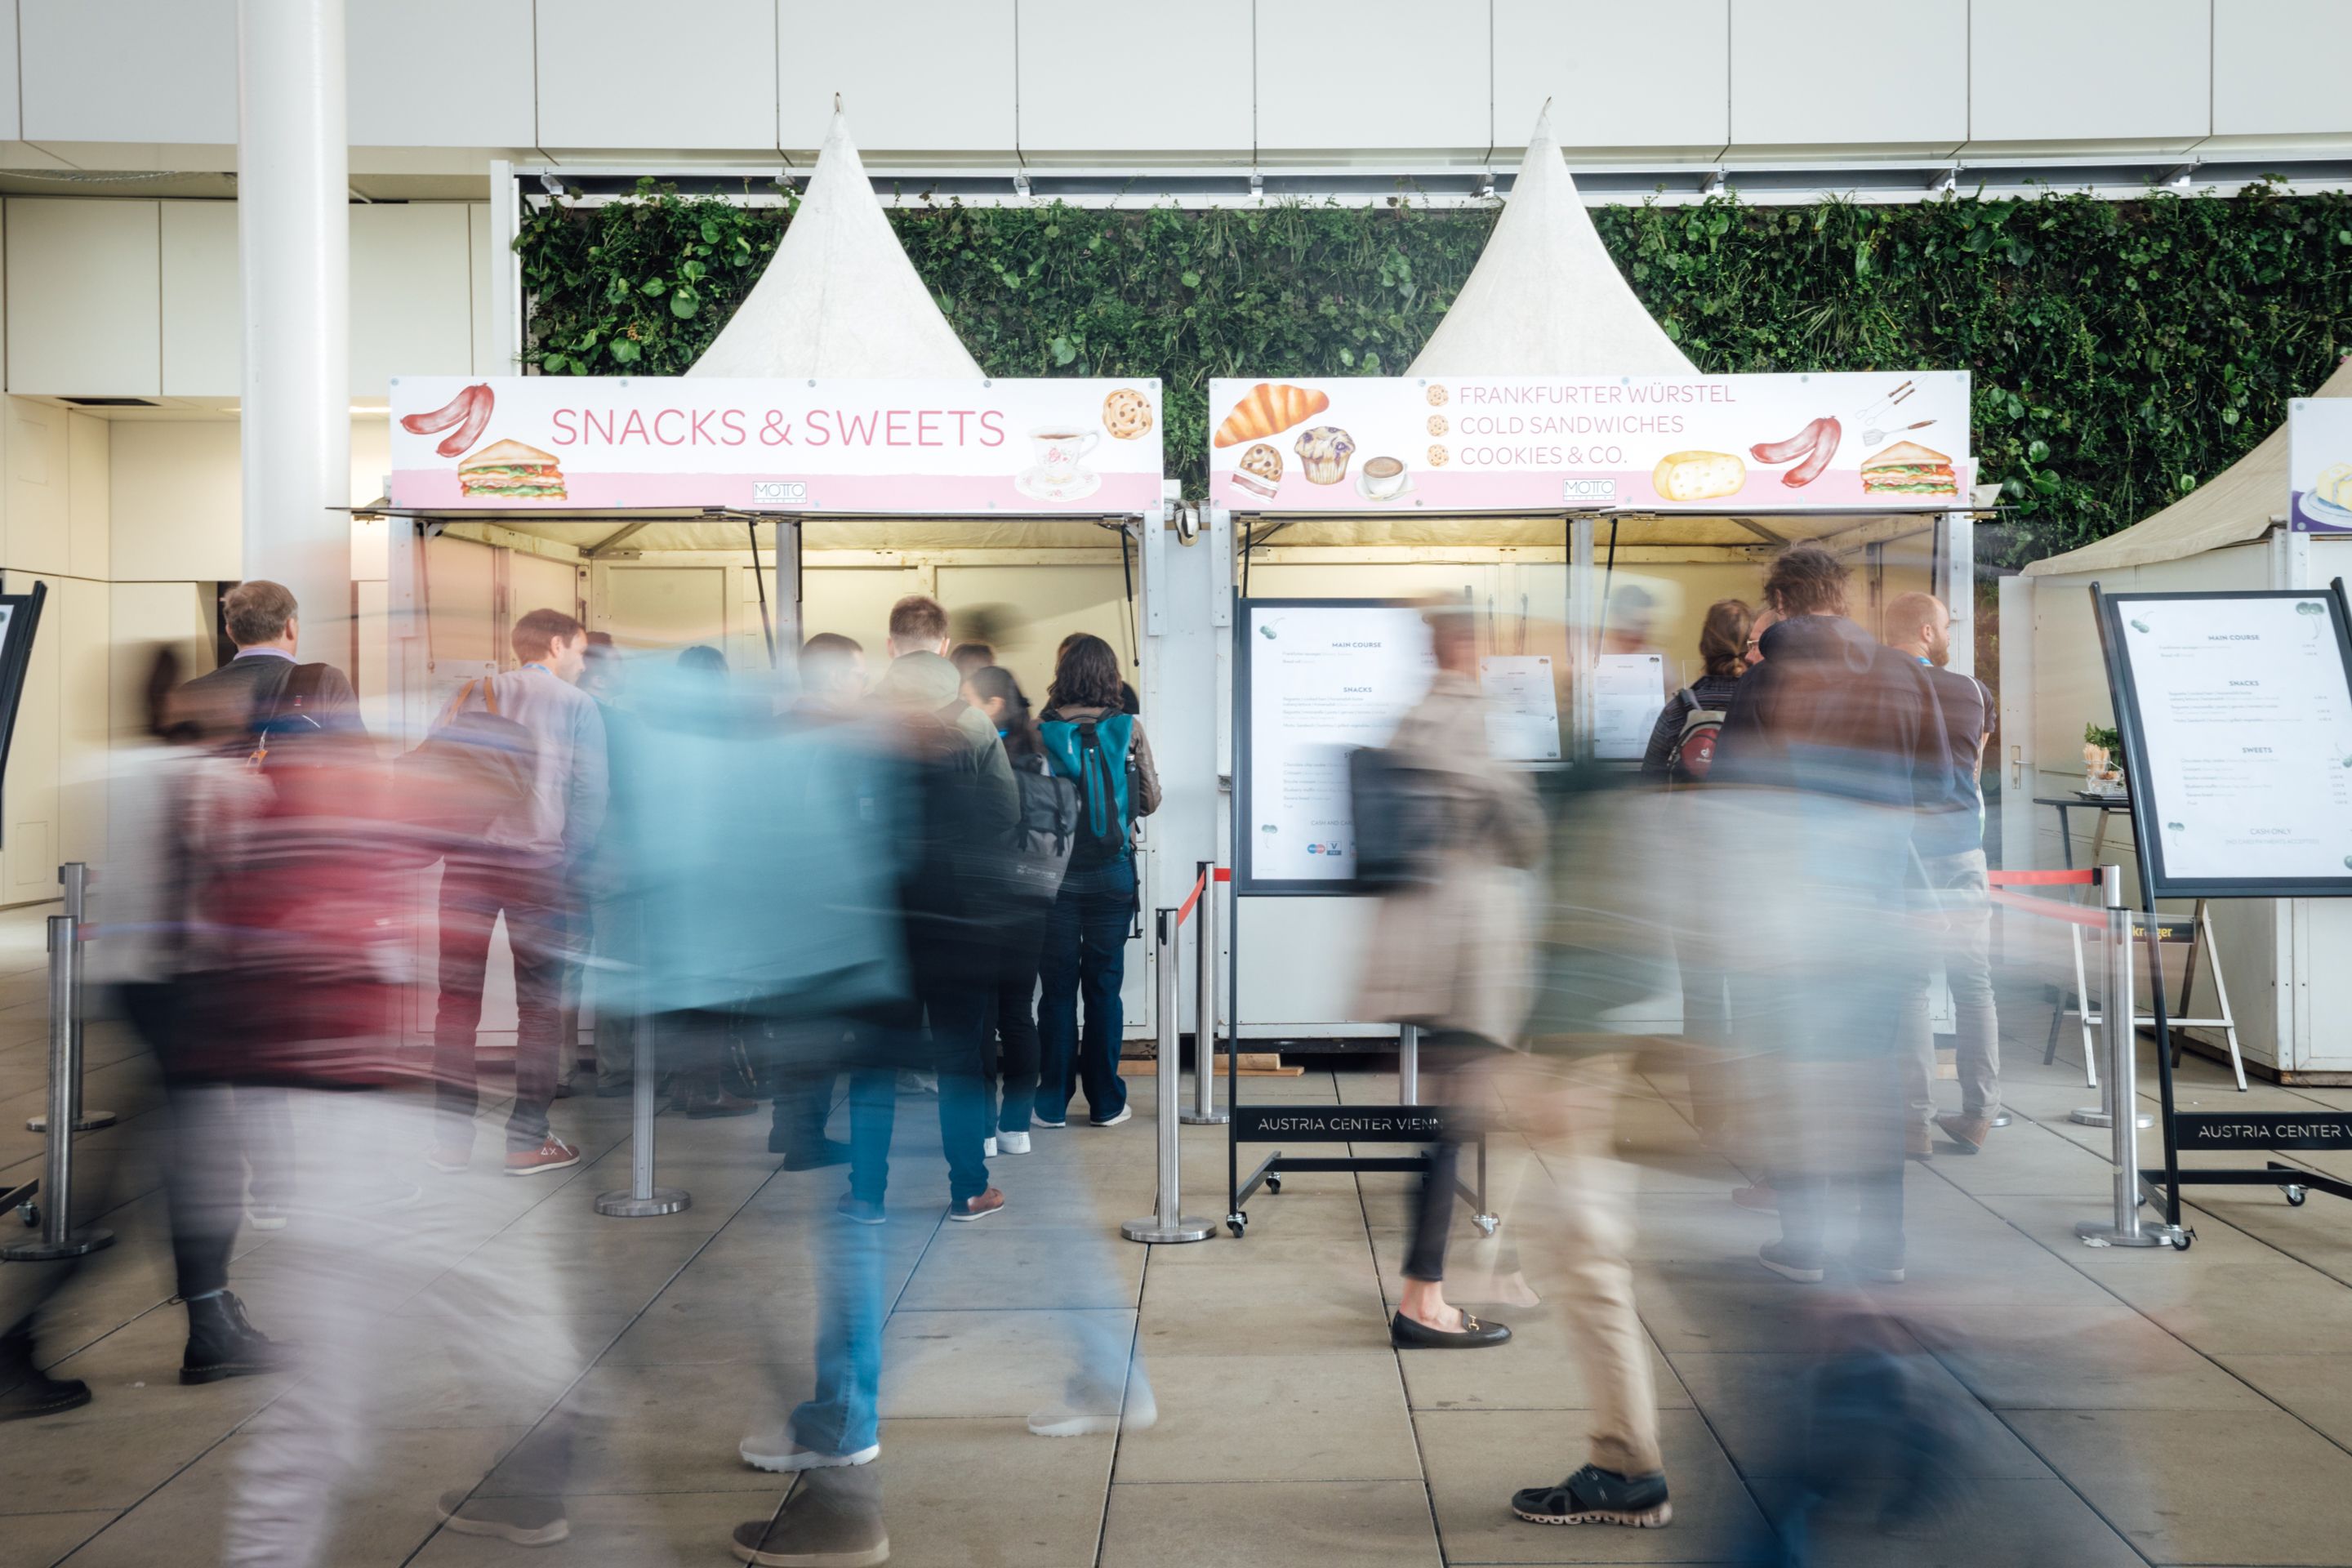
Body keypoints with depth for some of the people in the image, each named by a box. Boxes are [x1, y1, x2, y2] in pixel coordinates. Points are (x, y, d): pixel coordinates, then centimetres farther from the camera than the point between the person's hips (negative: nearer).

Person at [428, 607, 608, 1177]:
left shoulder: (473, 693, 14)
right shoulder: (578, 705, 4)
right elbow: (590, 794, -3)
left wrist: (454, 833, 14)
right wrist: (569, 868, 1)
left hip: (466, 858, 3)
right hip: (539, 863, -3)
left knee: (457, 1002, 7)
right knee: (538, 1007, 5)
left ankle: (453, 1139, 10)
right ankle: (527, 1141, 6)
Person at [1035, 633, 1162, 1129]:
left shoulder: (1040, 731, -7)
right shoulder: (1129, 729, -4)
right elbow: (1151, 801, 1)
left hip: (1056, 874, -1)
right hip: (1114, 874, 1)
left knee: (1058, 989, 7)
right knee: (1104, 986, 9)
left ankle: (1053, 1103, 11)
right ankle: (1106, 1102, 14)